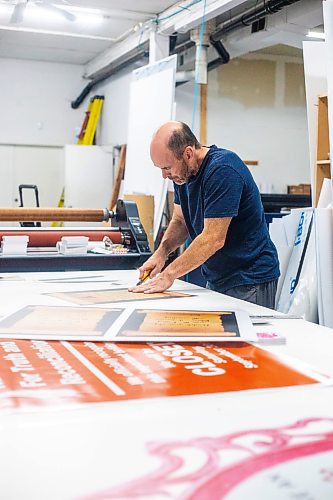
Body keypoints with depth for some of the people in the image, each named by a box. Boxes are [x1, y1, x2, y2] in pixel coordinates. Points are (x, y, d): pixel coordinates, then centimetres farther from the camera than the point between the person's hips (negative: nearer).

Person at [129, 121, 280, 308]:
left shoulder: (223, 170, -23)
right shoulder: (183, 173, 3)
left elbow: (213, 239, -26)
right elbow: (180, 221, 12)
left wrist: (169, 275, -21)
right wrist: (162, 252, -7)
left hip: (250, 281, -7)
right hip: (217, 280, 8)